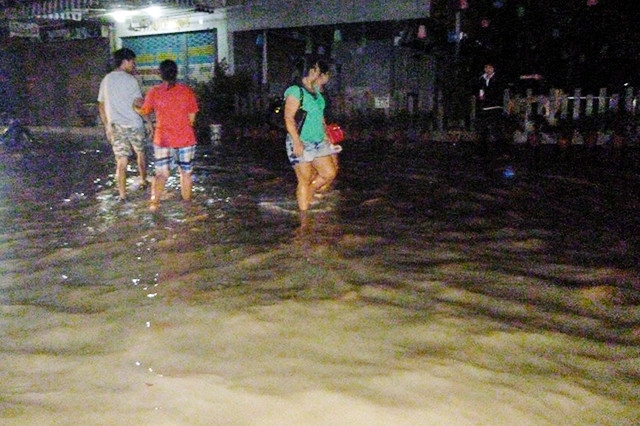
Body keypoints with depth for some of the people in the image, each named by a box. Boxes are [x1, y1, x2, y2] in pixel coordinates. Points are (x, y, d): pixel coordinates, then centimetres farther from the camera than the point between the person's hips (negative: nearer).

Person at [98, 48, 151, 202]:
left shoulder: (106, 80, 9)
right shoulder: (130, 79, -9)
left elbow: (101, 105, 13)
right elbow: (138, 104, -13)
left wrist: (107, 126, 19)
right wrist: (148, 121, -3)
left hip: (115, 126, 4)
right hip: (133, 124, -4)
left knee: (121, 161, 4)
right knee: (140, 153, 20)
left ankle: (122, 195, 1)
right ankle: (143, 181, 36)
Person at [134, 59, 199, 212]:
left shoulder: (154, 92, -5)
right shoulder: (187, 91, -4)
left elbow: (144, 111, 10)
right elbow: (192, 118, 0)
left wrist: (135, 107, 31)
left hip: (163, 139, 0)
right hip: (185, 138, 0)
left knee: (161, 174, 7)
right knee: (186, 173, 13)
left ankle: (154, 204, -3)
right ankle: (187, 203, 22)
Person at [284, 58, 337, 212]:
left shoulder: (316, 91, 13)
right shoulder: (296, 91, -13)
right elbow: (289, 118, -18)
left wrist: (325, 134, 18)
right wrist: (297, 141, -24)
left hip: (318, 142, 8)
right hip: (301, 144, -8)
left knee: (330, 173, 5)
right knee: (305, 180, -2)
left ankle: (307, 196, 26)